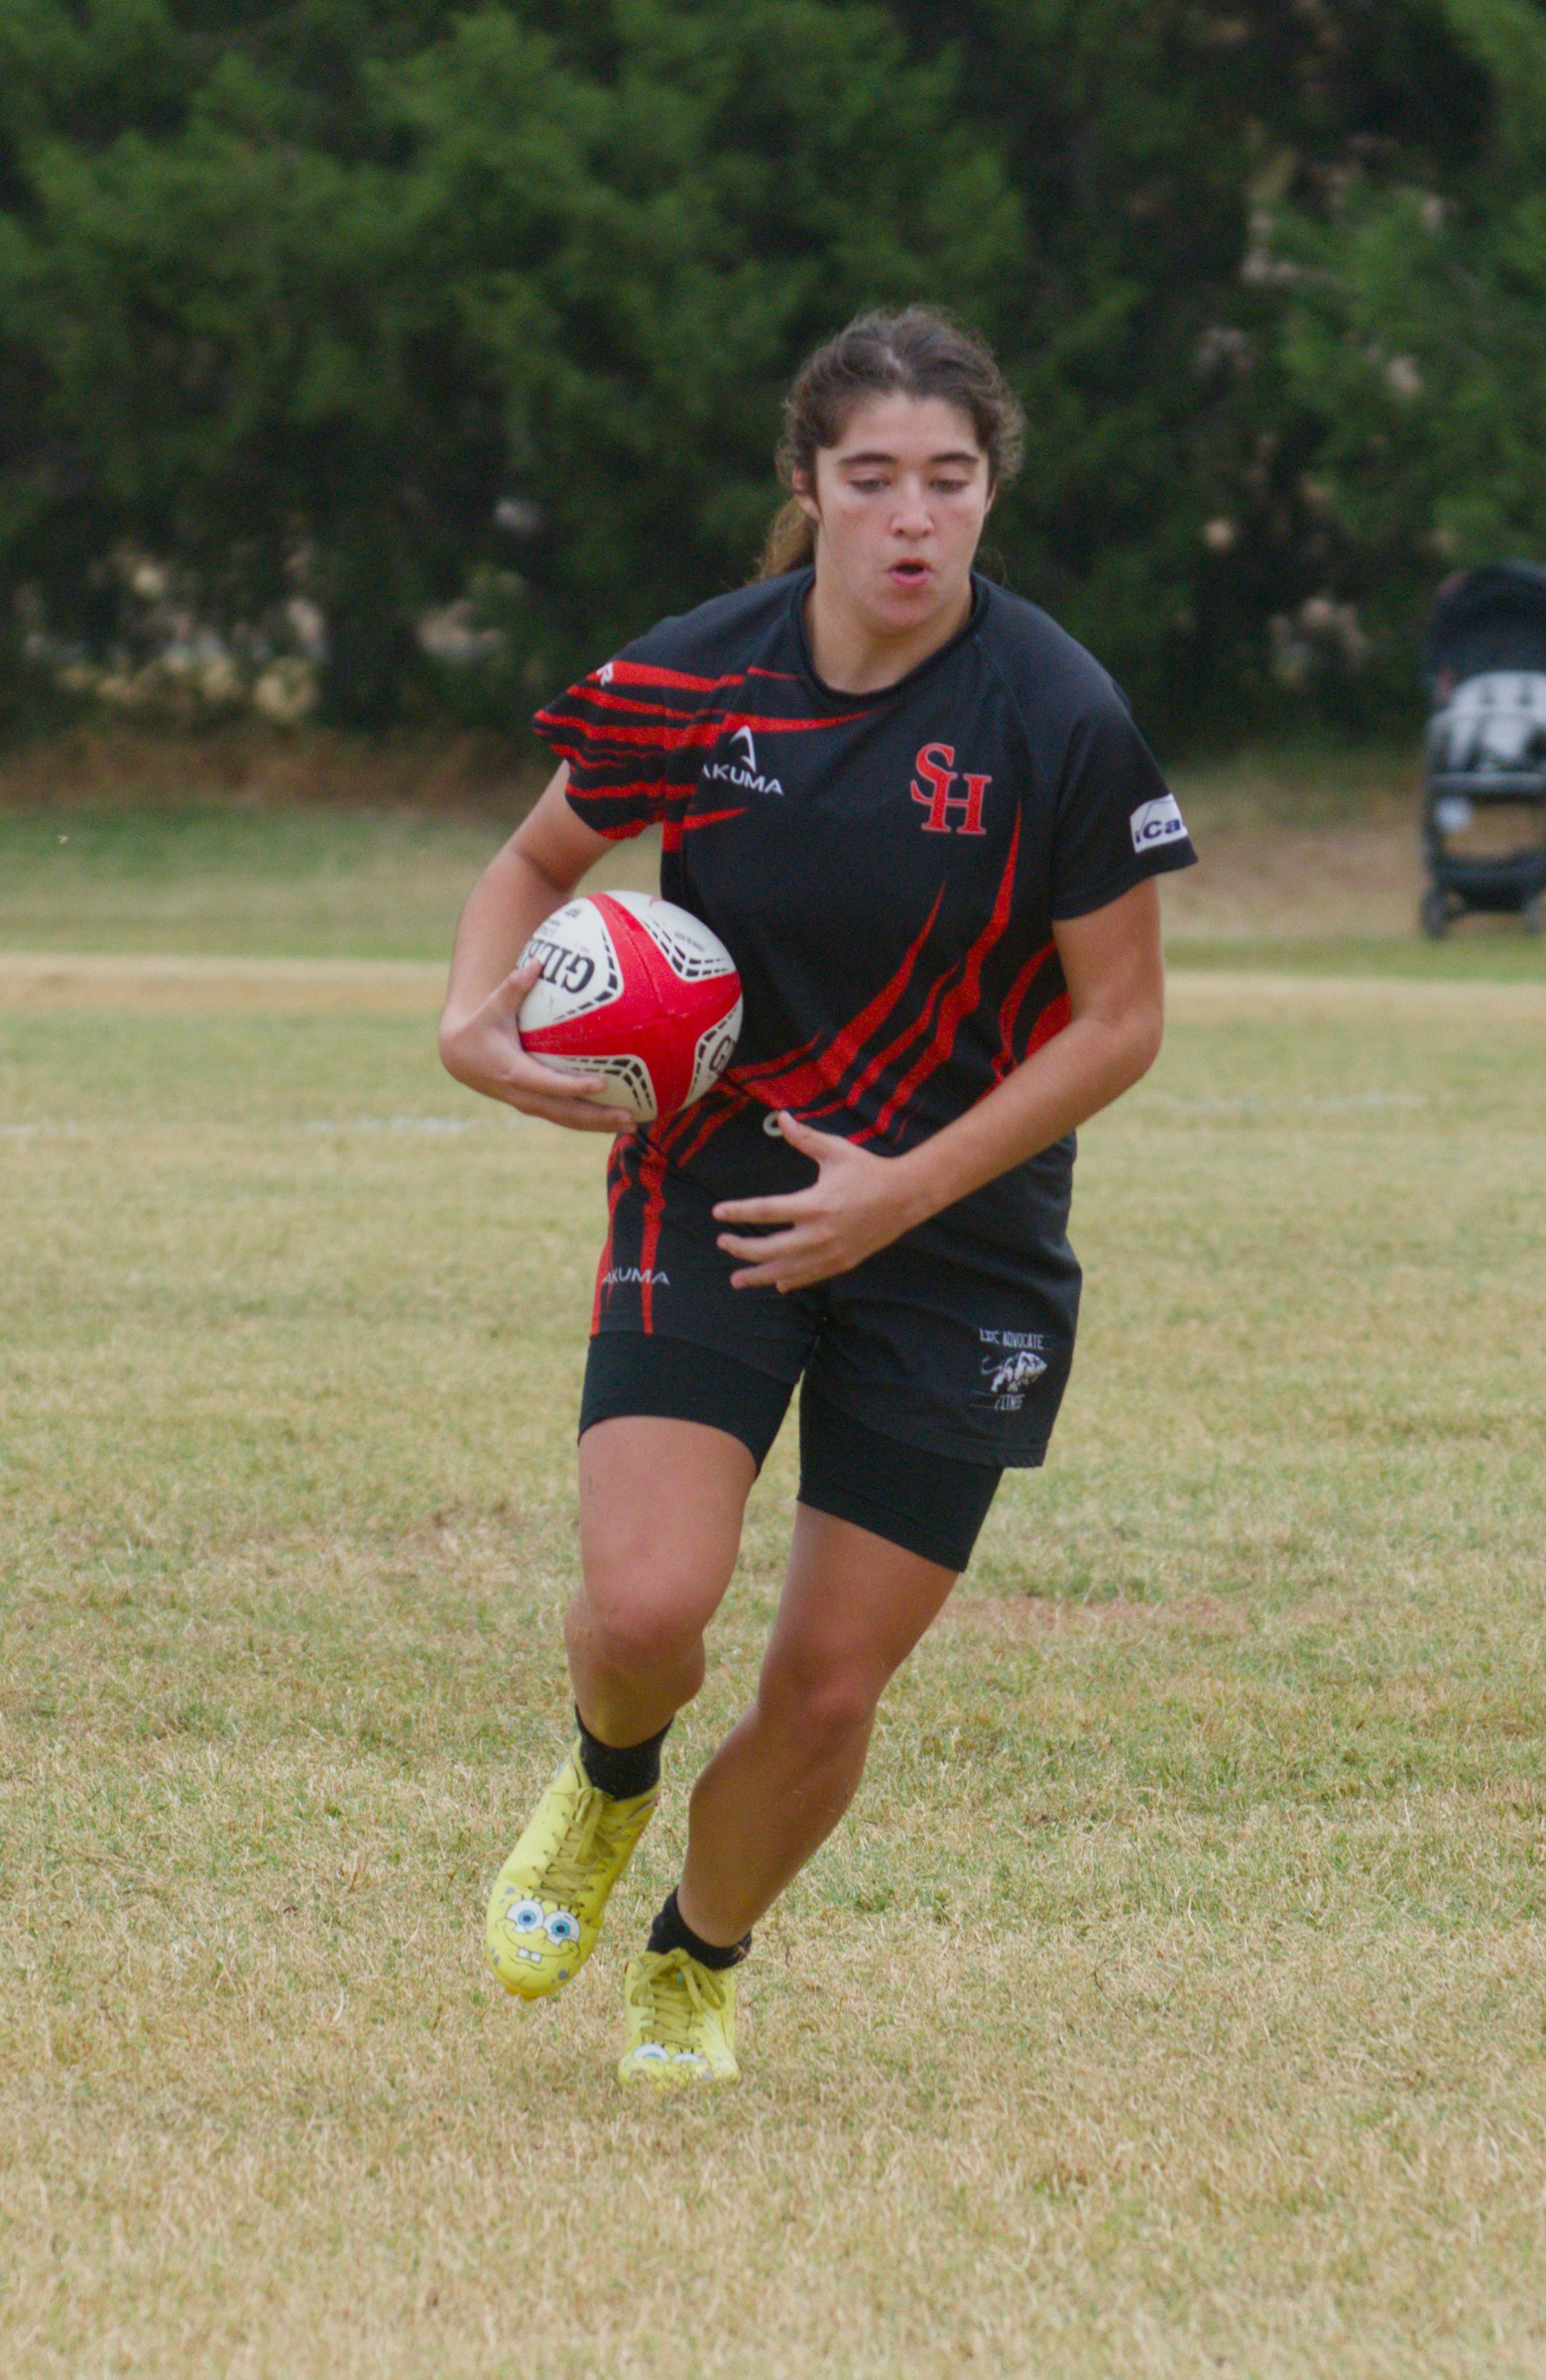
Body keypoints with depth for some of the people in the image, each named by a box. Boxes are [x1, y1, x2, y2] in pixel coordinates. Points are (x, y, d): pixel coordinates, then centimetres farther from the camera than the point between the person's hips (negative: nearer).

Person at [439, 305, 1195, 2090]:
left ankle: (696, 1965, 33)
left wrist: (902, 1190, -15)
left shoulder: (1060, 719, -15)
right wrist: (476, 1020, -10)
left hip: (960, 1232, -1)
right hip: (712, 1187, 1)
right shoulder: (694, 679, -9)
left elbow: (1121, 1021, -7)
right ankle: (606, 1780, 19)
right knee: (645, 1610, -19)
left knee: (829, 1688, 1)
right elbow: (538, 860, 10)